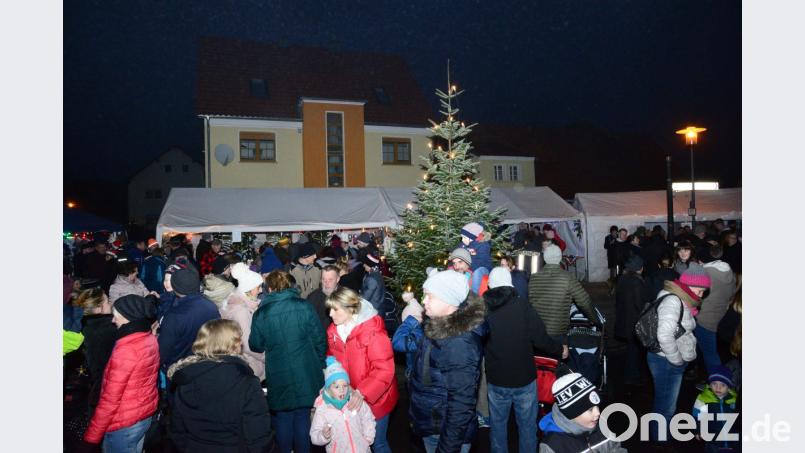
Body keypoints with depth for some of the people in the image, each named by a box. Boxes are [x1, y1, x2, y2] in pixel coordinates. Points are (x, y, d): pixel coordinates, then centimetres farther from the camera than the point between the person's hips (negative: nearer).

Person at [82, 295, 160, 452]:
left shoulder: (126, 350, -26)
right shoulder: (151, 339, -4)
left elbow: (111, 398, -21)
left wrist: (92, 435, -11)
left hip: (124, 424, -7)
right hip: (145, 414, 7)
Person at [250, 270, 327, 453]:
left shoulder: (261, 313, -8)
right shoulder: (304, 307, -8)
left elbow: (255, 346, 3)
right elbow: (320, 340, -4)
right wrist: (318, 364, 11)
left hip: (279, 378, -1)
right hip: (306, 376, 1)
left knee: (282, 419, 17)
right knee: (303, 417, 16)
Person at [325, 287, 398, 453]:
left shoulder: (373, 331, -23)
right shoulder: (333, 331, -2)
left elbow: (384, 369, -25)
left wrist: (362, 393, -31)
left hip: (374, 399, -5)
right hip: (349, 399, 5)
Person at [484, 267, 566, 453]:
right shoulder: (522, 306, -15)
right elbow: (540, 338, -14)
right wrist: (560, 350, 5)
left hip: (496, 380, 2)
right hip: (524, 378, -2)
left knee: (497, 424, 19)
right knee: (527, 424, 15)